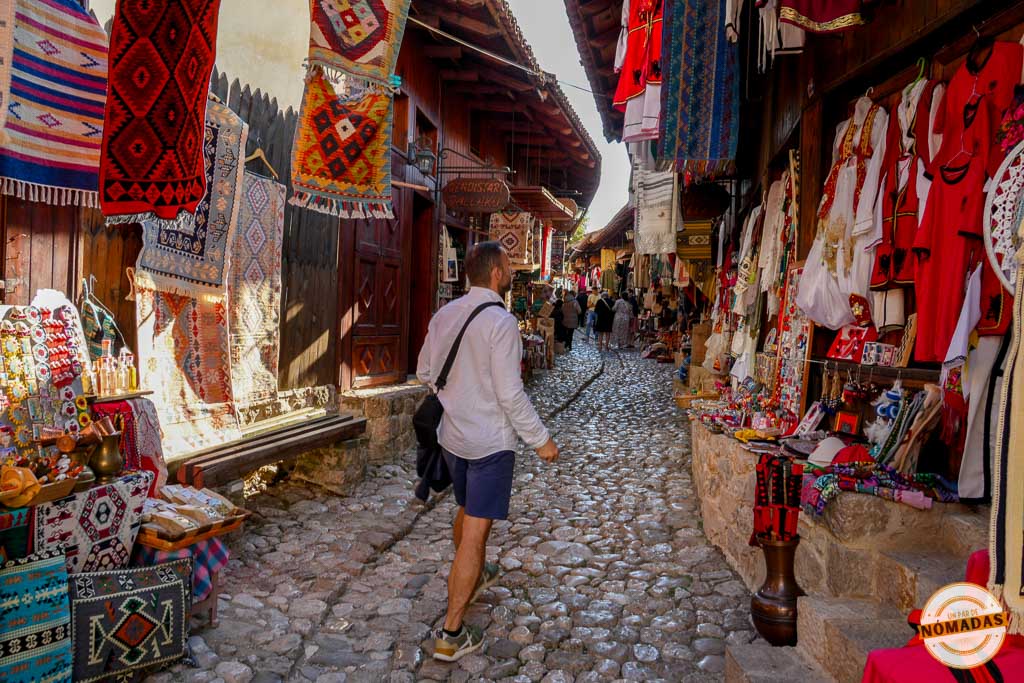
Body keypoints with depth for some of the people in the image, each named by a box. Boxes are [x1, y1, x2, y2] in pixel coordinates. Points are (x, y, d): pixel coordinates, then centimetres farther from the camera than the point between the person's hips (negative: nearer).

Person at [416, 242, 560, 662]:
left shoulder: (444, 315, 1)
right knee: (476, 531, -2)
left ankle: (473, 578, 50)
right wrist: (541, 440, -11)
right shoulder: (500, 322, -20)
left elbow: (424, 373, 10)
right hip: (490, 442, -8)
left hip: (452, 435, 8)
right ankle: (451, 634, 4)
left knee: (466, 512, 27)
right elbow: (511, 395, -21)